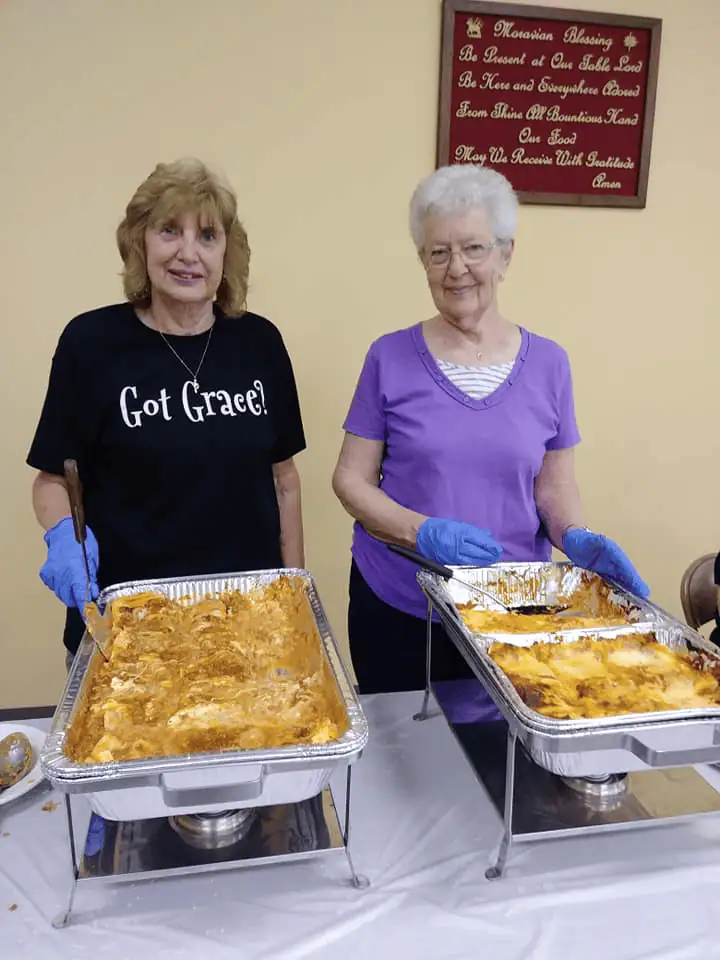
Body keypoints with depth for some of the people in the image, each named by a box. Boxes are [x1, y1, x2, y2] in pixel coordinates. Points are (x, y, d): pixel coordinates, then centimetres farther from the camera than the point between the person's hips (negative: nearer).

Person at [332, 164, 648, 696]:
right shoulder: (391, 357, -5)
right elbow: (351, 479, -4)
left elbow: (555, 484, 6)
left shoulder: (548, 363, 0)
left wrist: (576, 538, -15)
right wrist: (424, 532, -21)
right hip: (397, 609, -1)